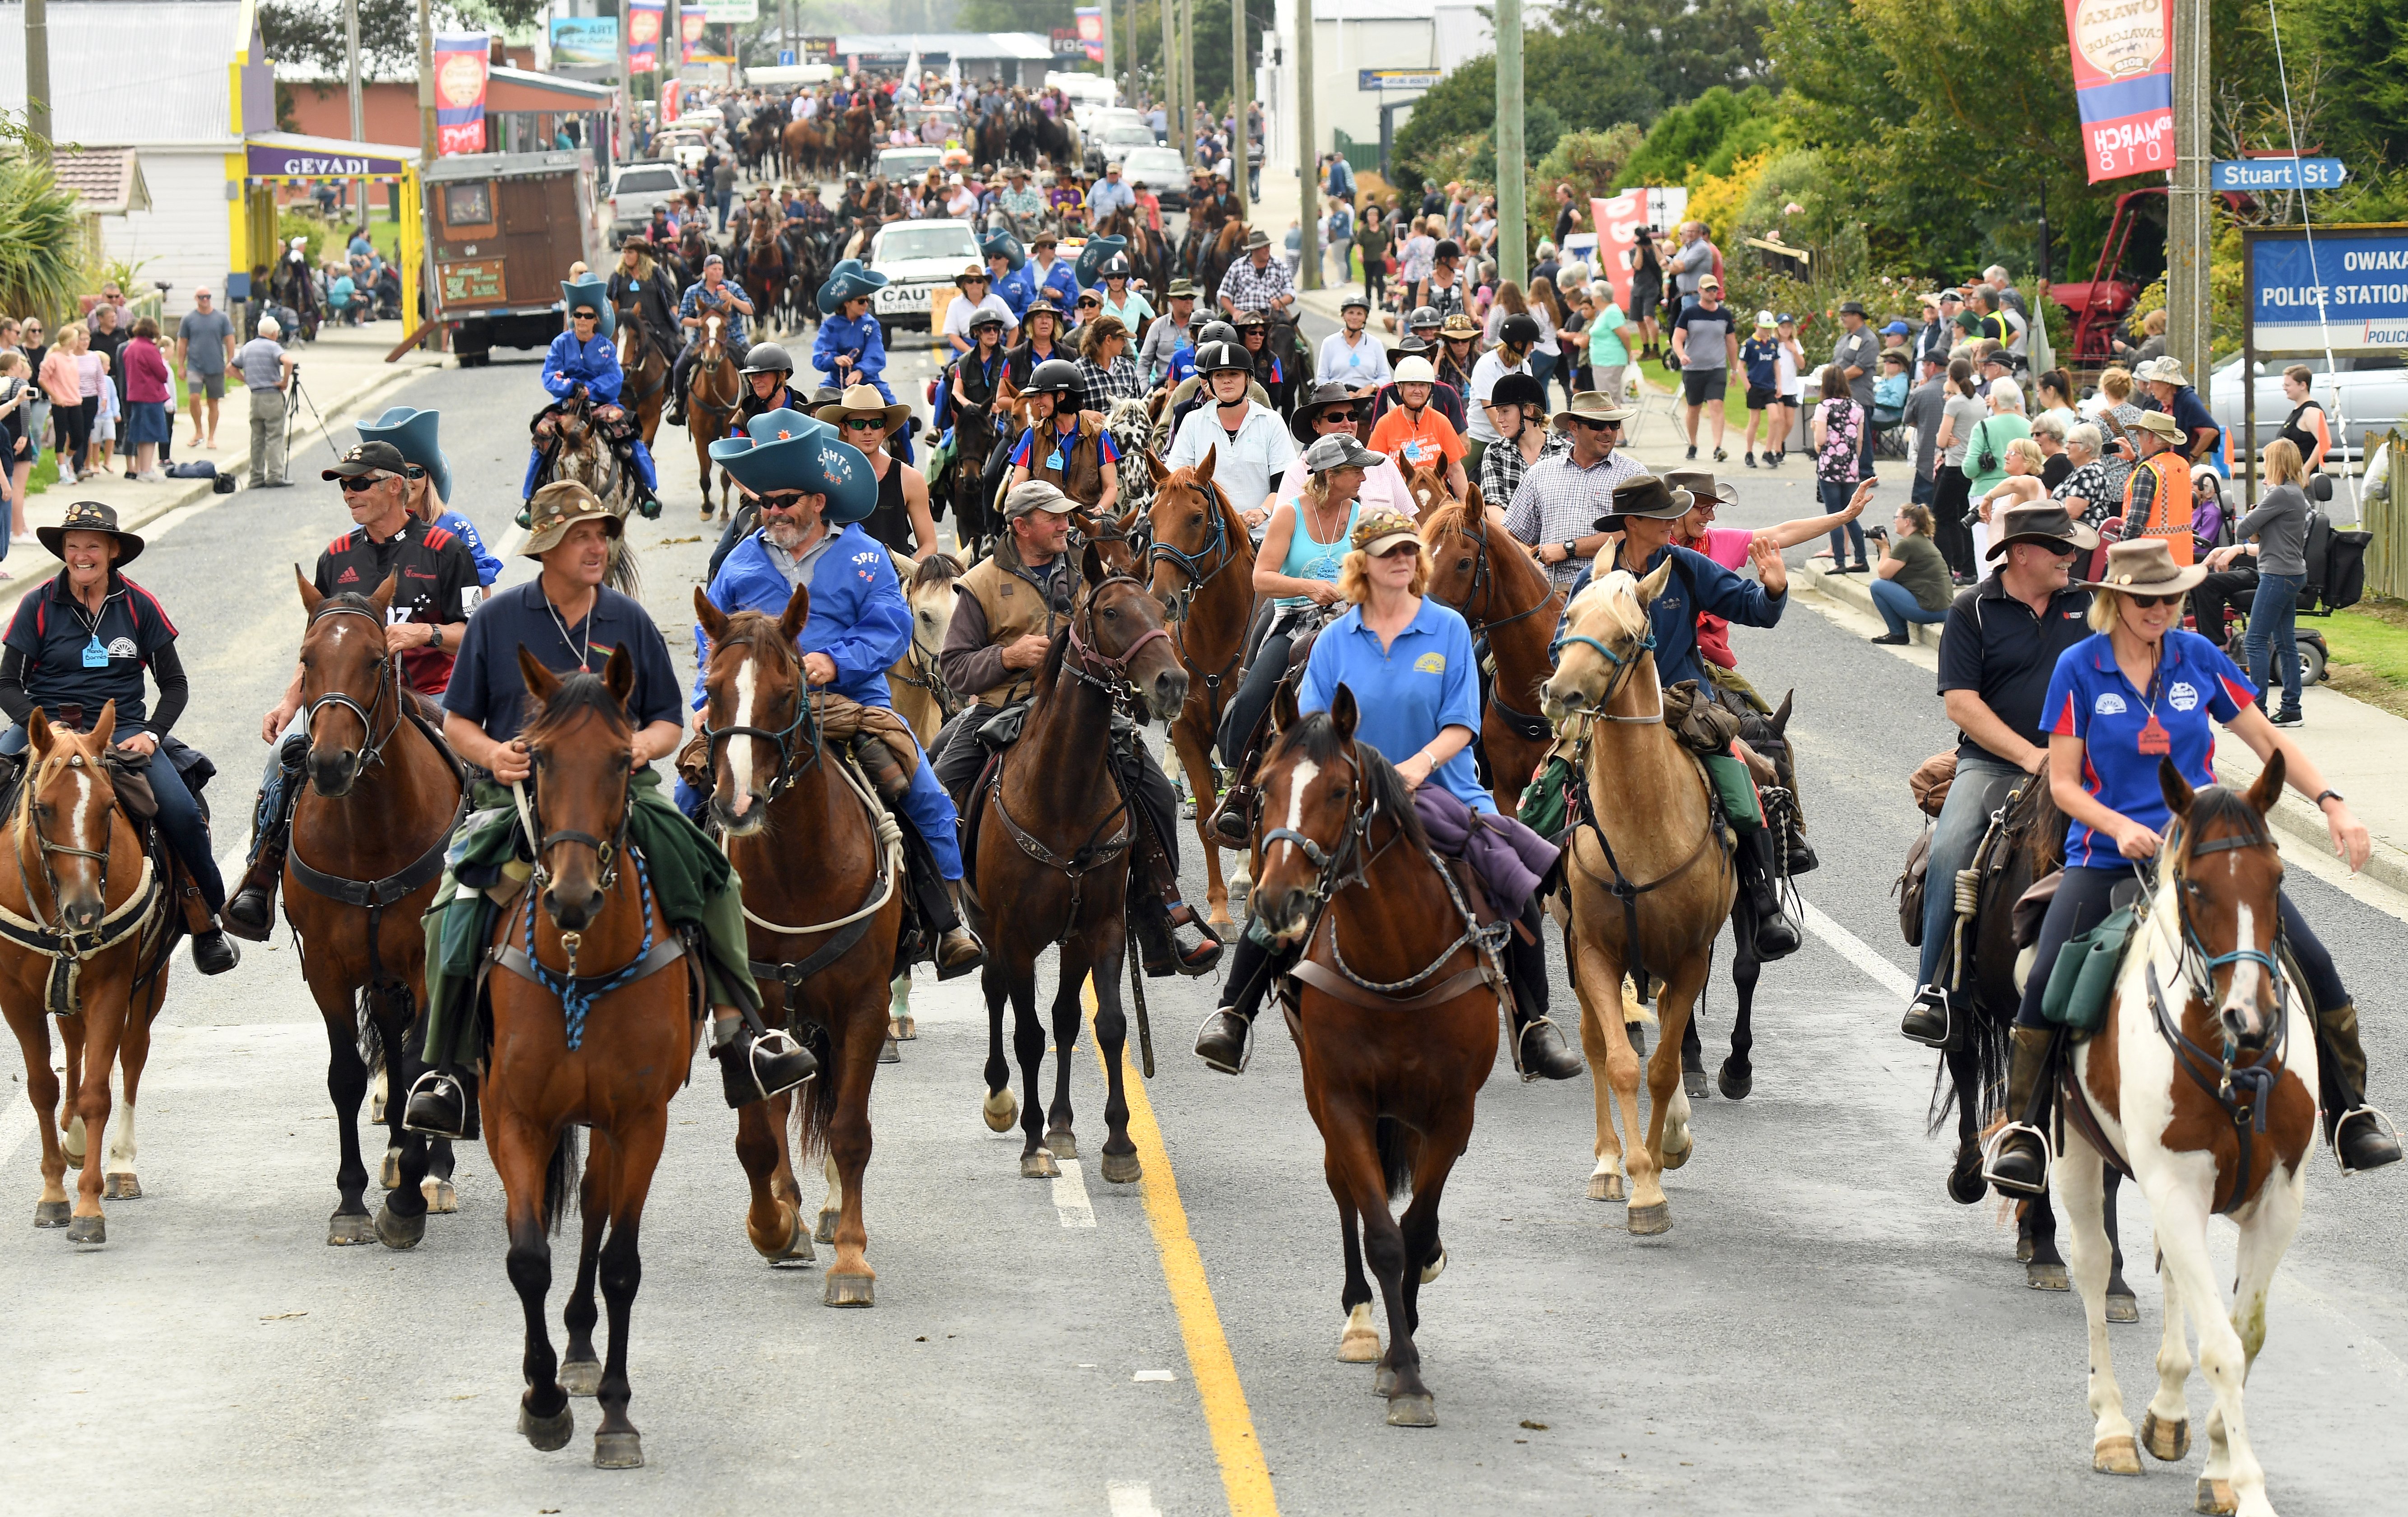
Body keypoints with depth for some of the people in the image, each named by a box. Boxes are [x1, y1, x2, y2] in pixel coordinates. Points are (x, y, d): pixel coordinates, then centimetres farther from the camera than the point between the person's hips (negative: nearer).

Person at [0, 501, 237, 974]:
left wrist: (153, 734, -8)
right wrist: (43, 723, -15)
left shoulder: (139, 606, 4)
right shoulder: (38, 606, 1)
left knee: (183, 814, -19)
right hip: (45, 725, 0)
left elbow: (175, 685, 9)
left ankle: (209, 921, 1)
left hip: (122, 729, 0)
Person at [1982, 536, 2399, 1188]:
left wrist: (2332, 803, -6)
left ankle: (2350, 1114, 5)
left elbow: (2269, 741, 8)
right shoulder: (2078, 668, -4)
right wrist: (2121, 829, -21)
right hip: (2108, 858, -2)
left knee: (2312, 964, -9)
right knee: (2045, 983, -19)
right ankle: (2020, 1129, -3)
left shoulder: (2198, 658, 2)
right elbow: (2064, 783, -3)